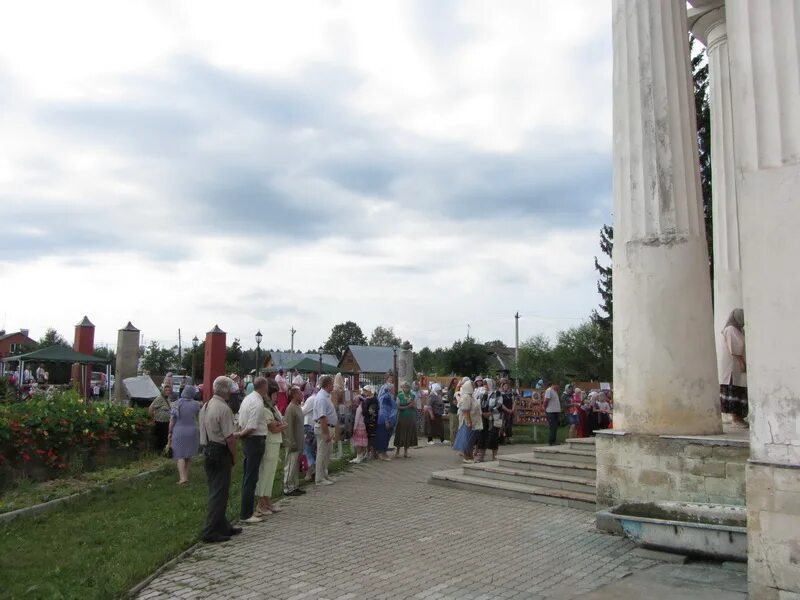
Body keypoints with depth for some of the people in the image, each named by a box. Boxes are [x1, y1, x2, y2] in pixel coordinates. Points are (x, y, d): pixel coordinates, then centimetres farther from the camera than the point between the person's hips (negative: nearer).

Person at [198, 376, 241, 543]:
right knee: (219, 493, -2)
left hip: (207, 452, 9)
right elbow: (229, 437, -20)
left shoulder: (205, 406, 11)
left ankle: (223, 526, 28)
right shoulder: (224, 409, -18)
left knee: (215, 491, 17)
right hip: (220, 454, -9)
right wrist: (234, 457, -7)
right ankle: (210, 532, 0)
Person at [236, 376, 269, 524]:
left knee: (247, 476, 17)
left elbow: (240, 420, 14)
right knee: (251, 478, -4)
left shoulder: (247, 398, 8)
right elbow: (251, 427, -22)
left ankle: (247, 509, 27)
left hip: (247, 440, 10)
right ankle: (246, 514, 0)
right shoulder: (258, 403, -20)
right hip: (256, 440, -10)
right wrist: (241, 434, -7)